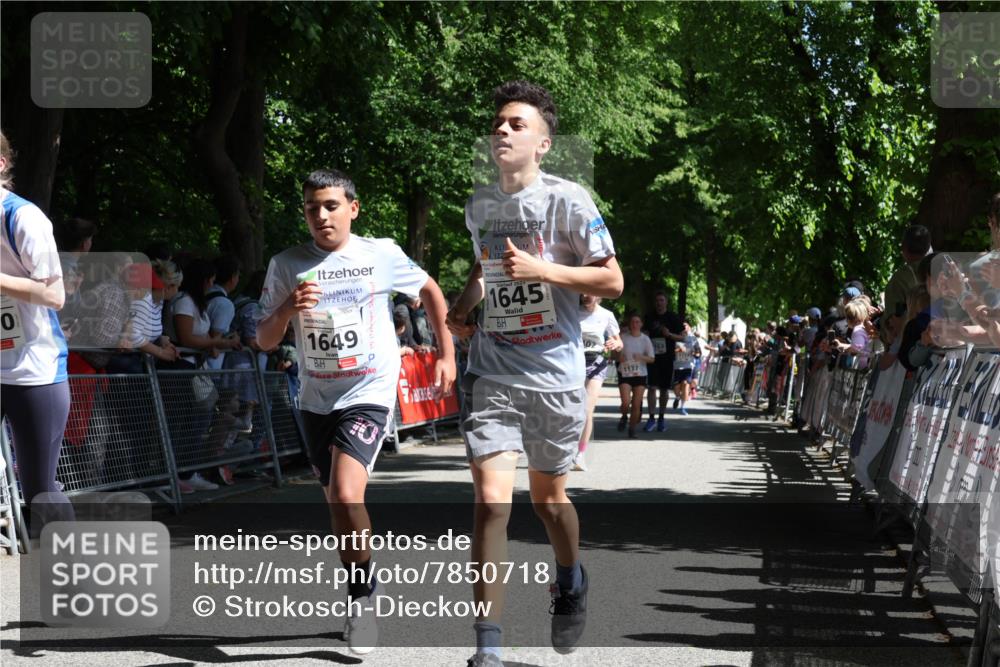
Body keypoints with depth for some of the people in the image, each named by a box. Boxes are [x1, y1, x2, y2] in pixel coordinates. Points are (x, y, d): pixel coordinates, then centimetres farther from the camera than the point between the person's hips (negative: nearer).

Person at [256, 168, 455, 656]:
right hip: (316, 400, 4)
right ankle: (362, 597, 33)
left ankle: (362, 596, -3)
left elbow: (430, 290, 13)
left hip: (369, 394, -4)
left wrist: (446, 354, 10)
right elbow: (264, 341, 1)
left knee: (345, 496, -23)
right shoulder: (286, 265, -1)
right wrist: (287, 309, -19)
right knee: (338, 505, 14)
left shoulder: (381, 254, -4)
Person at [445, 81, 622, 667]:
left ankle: (571, 581, 47)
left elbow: (613, 281, -9)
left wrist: (539, 270, -19)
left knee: (548, 497, 14)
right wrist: (461, 311, 8)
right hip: (492, 375, 2)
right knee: (491, 501, -11)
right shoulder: (479, 205, 7)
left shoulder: (567, 199, -9)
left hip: (554, 375, -2)